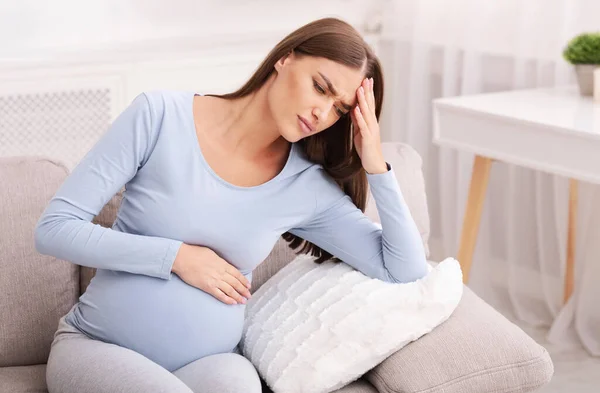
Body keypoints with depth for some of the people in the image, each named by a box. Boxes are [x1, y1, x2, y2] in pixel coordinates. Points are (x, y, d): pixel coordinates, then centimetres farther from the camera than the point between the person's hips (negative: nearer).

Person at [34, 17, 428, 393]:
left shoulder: (308, 188, -2)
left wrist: (376, 165, -10)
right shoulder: (161, 116, -10)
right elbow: (53, 229, -10)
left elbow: (406, 269, -2)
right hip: (94, 345, -2)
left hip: (210, 359, 2)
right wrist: (177, 256, -16)